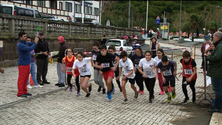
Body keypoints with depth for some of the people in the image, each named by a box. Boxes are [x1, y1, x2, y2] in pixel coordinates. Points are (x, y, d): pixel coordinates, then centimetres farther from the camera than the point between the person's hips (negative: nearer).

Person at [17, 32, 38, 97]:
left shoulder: (26, 43, 12)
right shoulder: (20, 45, -17)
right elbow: (29, 49, -28)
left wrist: (35, 41, -7)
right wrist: (35, 43, -22)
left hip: (27, 63, 9)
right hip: (22, 64, -9)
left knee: (25, 78, 13)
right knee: (21, 79, -5)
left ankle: (24, 92, 20)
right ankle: (20, 93, -1)